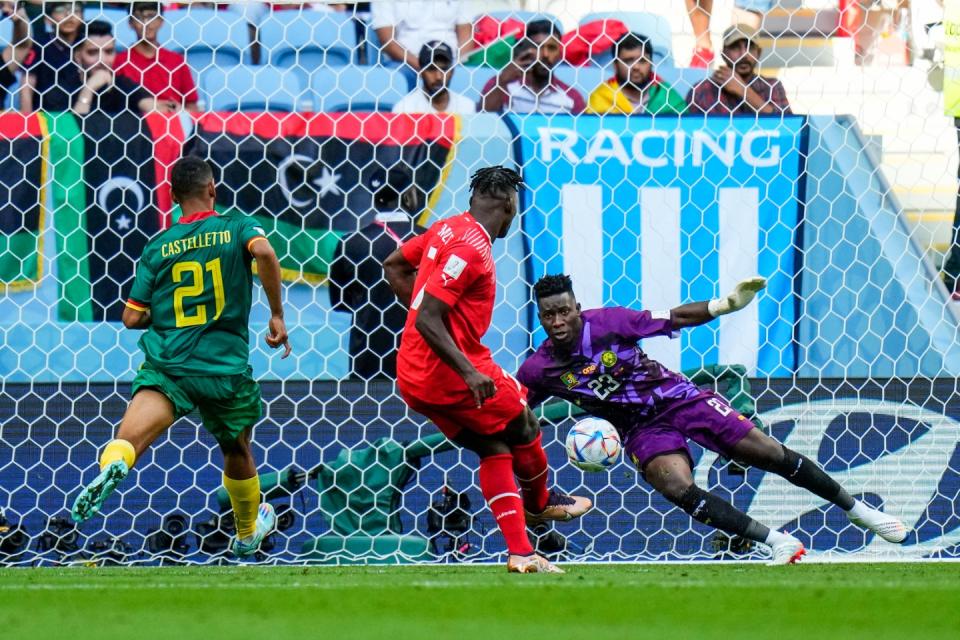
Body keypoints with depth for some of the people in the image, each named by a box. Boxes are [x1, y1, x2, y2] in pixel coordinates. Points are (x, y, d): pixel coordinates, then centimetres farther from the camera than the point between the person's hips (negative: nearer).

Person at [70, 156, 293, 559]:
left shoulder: (158, 247, 9)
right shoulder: (237, 227, 4)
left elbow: (132, 318, 7)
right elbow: (264, 253, -20)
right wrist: (277, 315, -11)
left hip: (167, 364, 0)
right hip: (227, 367, 1)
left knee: (132, 433, -23)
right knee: (237, 452, 25)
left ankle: (112, 466, -59)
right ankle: (248, 533, 45)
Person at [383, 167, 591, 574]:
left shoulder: (447, 229, 8)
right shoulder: (471, 247, -20)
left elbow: (394, 266, 23)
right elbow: (427, 320, -26)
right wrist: (468, 372, -30)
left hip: (414, 379, 9)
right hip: (448, 372, -9)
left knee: (494, 450, 11)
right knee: (524, 428, 13)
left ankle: (519, 552, 5)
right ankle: (539, 503, 38)